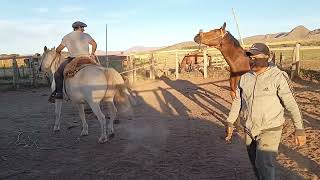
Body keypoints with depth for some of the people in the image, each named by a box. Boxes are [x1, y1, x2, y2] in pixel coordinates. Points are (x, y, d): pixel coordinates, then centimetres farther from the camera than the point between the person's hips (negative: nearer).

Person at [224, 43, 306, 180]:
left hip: (270, 130, -5)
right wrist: (230, 123, 7)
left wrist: (299, 130, -16)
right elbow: (237, 100, 8)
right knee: (255, 163, 19)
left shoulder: (278, 77, -16)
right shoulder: (244, 77, -1)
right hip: (249, 130, 6)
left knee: (264, 165, -10)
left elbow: (291, 104, -14)